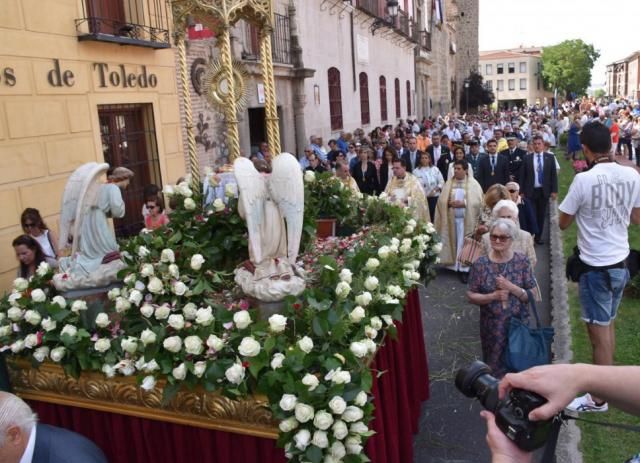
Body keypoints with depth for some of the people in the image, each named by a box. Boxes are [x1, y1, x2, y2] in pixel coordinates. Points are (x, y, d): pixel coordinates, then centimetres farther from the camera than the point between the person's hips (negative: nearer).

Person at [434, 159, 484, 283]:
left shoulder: (473, 183, 0)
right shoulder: (449, 182, 8)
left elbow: (477, 202, -7)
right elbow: (441, 200, 3)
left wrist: (463, 203, -18)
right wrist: (449, 203, -16)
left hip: (466, 220, -3)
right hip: (451, 219, 3)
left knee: (465, 244, -3)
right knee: (453, 243, 7)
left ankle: (464, 269, -1)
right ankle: (454, 265, 16)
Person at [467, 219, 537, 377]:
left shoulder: (522, 261, -4)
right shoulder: (480, 264, -5)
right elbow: (471, 295, -2)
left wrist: (511, 287, -19)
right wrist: (493, 296, -18)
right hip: (492, 326, 0)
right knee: (494, 367, 9)